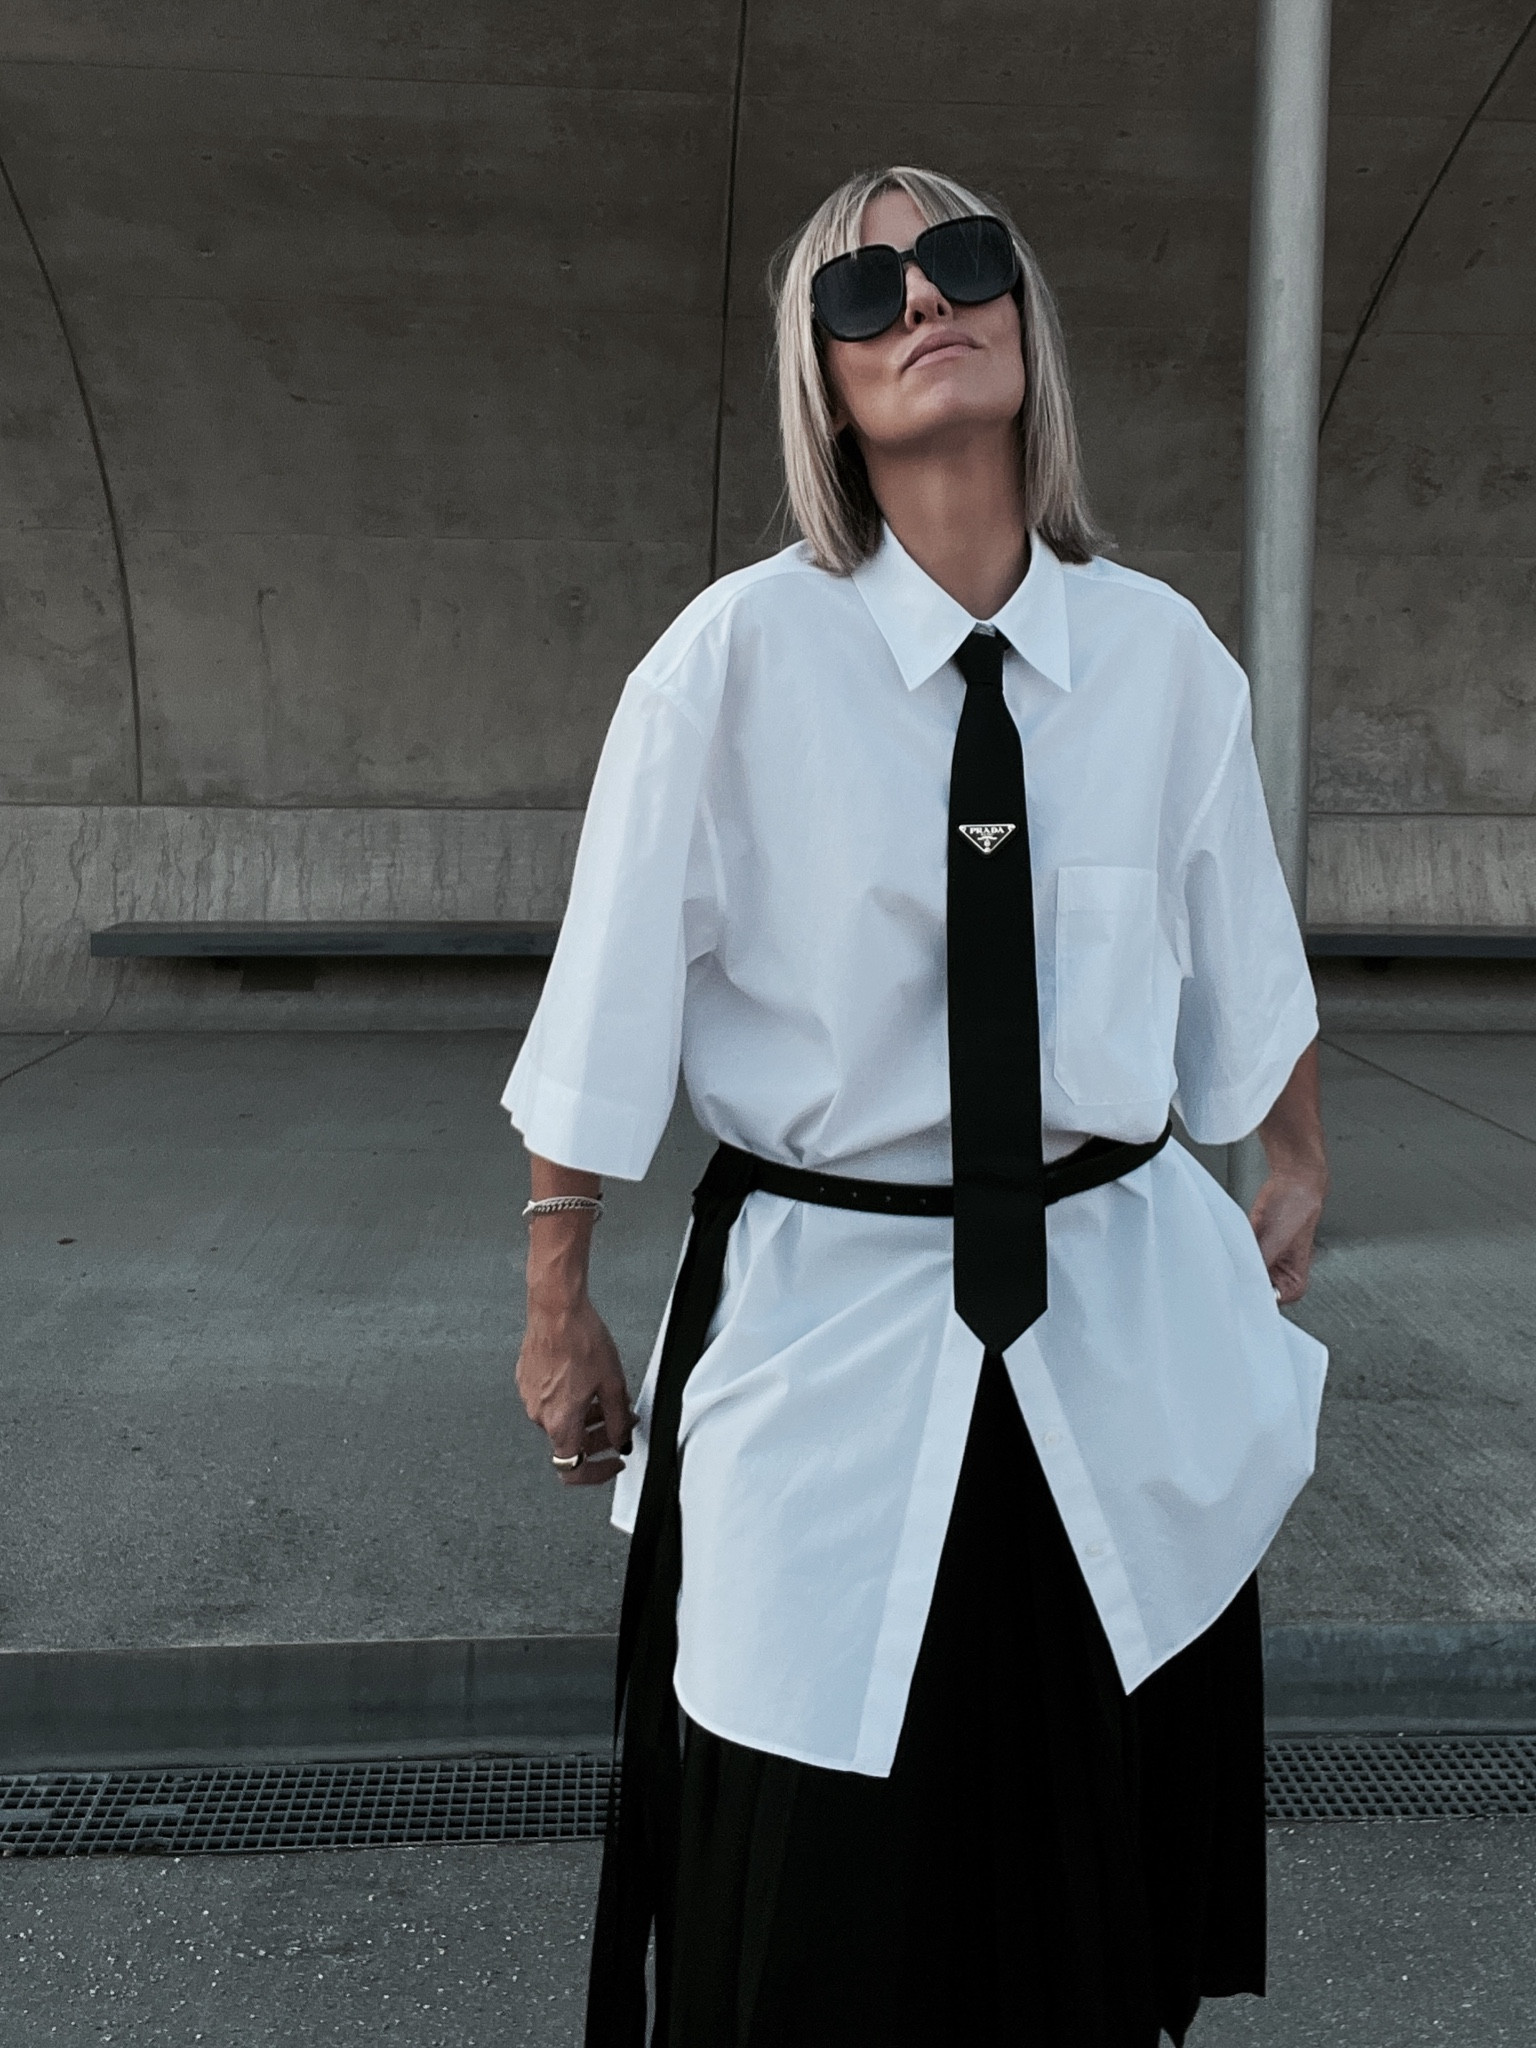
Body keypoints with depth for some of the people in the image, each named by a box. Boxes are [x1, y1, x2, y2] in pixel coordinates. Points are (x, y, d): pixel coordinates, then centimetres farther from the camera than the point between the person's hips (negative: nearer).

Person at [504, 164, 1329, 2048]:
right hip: (820, 1317, -2)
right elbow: (609, 1006, -7)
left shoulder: (1162, 658, -4)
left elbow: (1249, 974, 9)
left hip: (1120, 1325, 3)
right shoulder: (737, 656, -12)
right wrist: (559, 1306, -2)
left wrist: (1300, 1178, 19)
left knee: (1095, 1856, 23)